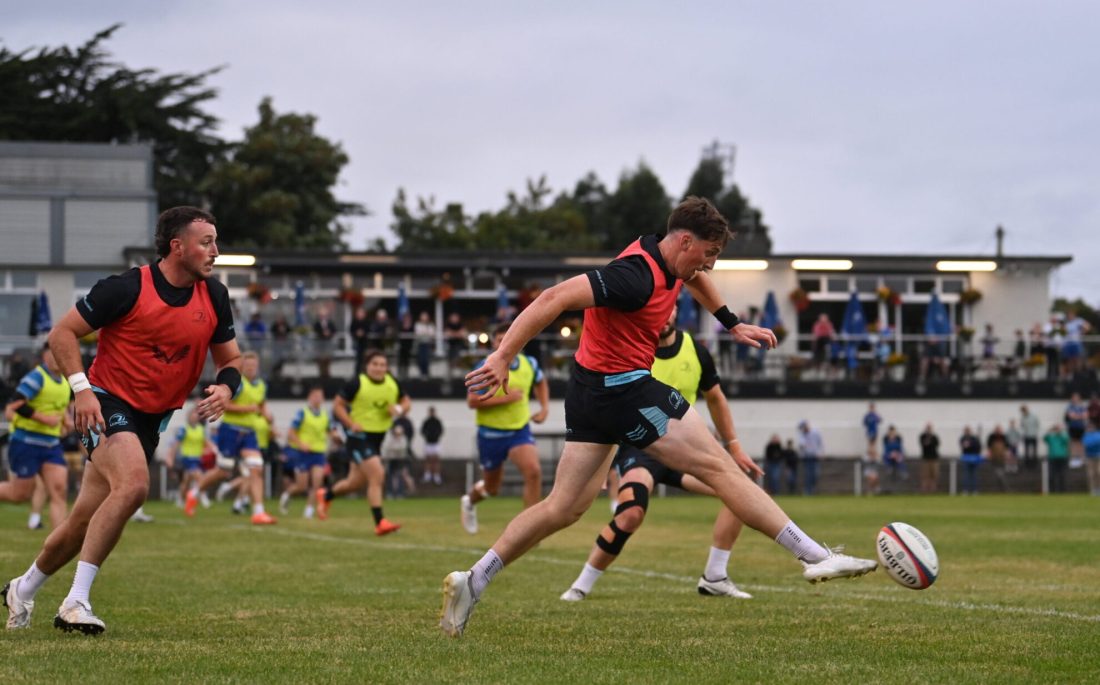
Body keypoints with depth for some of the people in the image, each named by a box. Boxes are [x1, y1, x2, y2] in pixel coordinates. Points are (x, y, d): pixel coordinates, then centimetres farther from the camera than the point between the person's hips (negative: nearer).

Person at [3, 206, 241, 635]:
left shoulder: (213, 296, 1)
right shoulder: (129, 288, -16)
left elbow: (229, 357, 13)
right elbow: (63, 333, -9)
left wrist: (225, 388, -9)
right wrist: (82, 388, -20)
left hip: (151, 420, 6)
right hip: (107, 405, -6)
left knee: (84, 523, 9)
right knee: (133, 485, -31)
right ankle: (76, 603, -26)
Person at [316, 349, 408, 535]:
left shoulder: (393, 384, 1)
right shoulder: (357, 384, -14)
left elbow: (406, 402, 14)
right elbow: (337, 405, -9)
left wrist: (399, 409, -10)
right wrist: (351, 424, -23)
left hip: (378, 438, 7)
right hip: (359, 436, -7)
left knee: (356, 483, 17)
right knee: (377, 475, -20)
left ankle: (326, 495, 46)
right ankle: (380, 522, -17)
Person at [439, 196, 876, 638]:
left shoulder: (670, 262, 7)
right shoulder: (637, 276, -23)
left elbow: (696, 279, 34)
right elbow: (555, 299, -29)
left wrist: (733, 325, 31)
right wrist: (503, 357, -33)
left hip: (592, 390, 10)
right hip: (623, 388, -10)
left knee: (564, 508, 9)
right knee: (718, 467, -6)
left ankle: (473, 581, 6)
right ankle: (816, 556, -4)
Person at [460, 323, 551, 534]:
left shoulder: (529, 364, -2)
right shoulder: (484, 368, -16)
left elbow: (541, 382, 22)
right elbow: (472, 401, -22)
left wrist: (544, 408, 8)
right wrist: (505, 398, -28)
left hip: (520, 430, 3)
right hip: (491, 433, -3)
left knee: (533, 471, -23)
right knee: (492, 488, 13)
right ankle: (469, 501, 50)